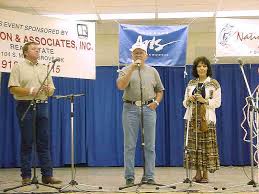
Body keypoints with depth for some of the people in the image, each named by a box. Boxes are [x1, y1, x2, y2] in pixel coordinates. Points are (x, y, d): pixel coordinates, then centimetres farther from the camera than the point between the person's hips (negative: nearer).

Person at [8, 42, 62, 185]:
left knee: (44, 142, 3)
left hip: (42, 106, 4)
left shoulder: (44, 68, 18)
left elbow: (51, 90, 17)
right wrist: (29, 91, -19)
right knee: (26, 142, -1)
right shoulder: (18, 67, 3)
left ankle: (47, 175, 5)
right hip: (25, 107, -4)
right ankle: (26, 176, 6)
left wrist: (49, 89, -6)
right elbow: (12, 88, -7)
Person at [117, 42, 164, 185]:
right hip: (130, 109, -2)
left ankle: (149, 176, 8)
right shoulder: (126, 70, 6)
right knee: (129, 145, 0)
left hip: (148, 109, 2)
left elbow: (160, 90, 16)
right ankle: (129, 177, 6)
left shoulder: (152, 71, 14)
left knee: (149, 145, 2)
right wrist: (132, 69, -15)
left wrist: (156, 102, -3)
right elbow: (121, 86, -12)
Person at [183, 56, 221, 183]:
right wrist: (188, 100, -5)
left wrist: (205, 101, -15)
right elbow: (185, 103, 17)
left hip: (207, 118, -3)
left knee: (207, 145, -6)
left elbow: (217, 102, -2)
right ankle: (198, 173, 8)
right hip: (192, 118, 3)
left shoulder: (214, 83, 4)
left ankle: (205, 174, 1)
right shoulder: (191, 83, 15)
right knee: (193, 145, 0)